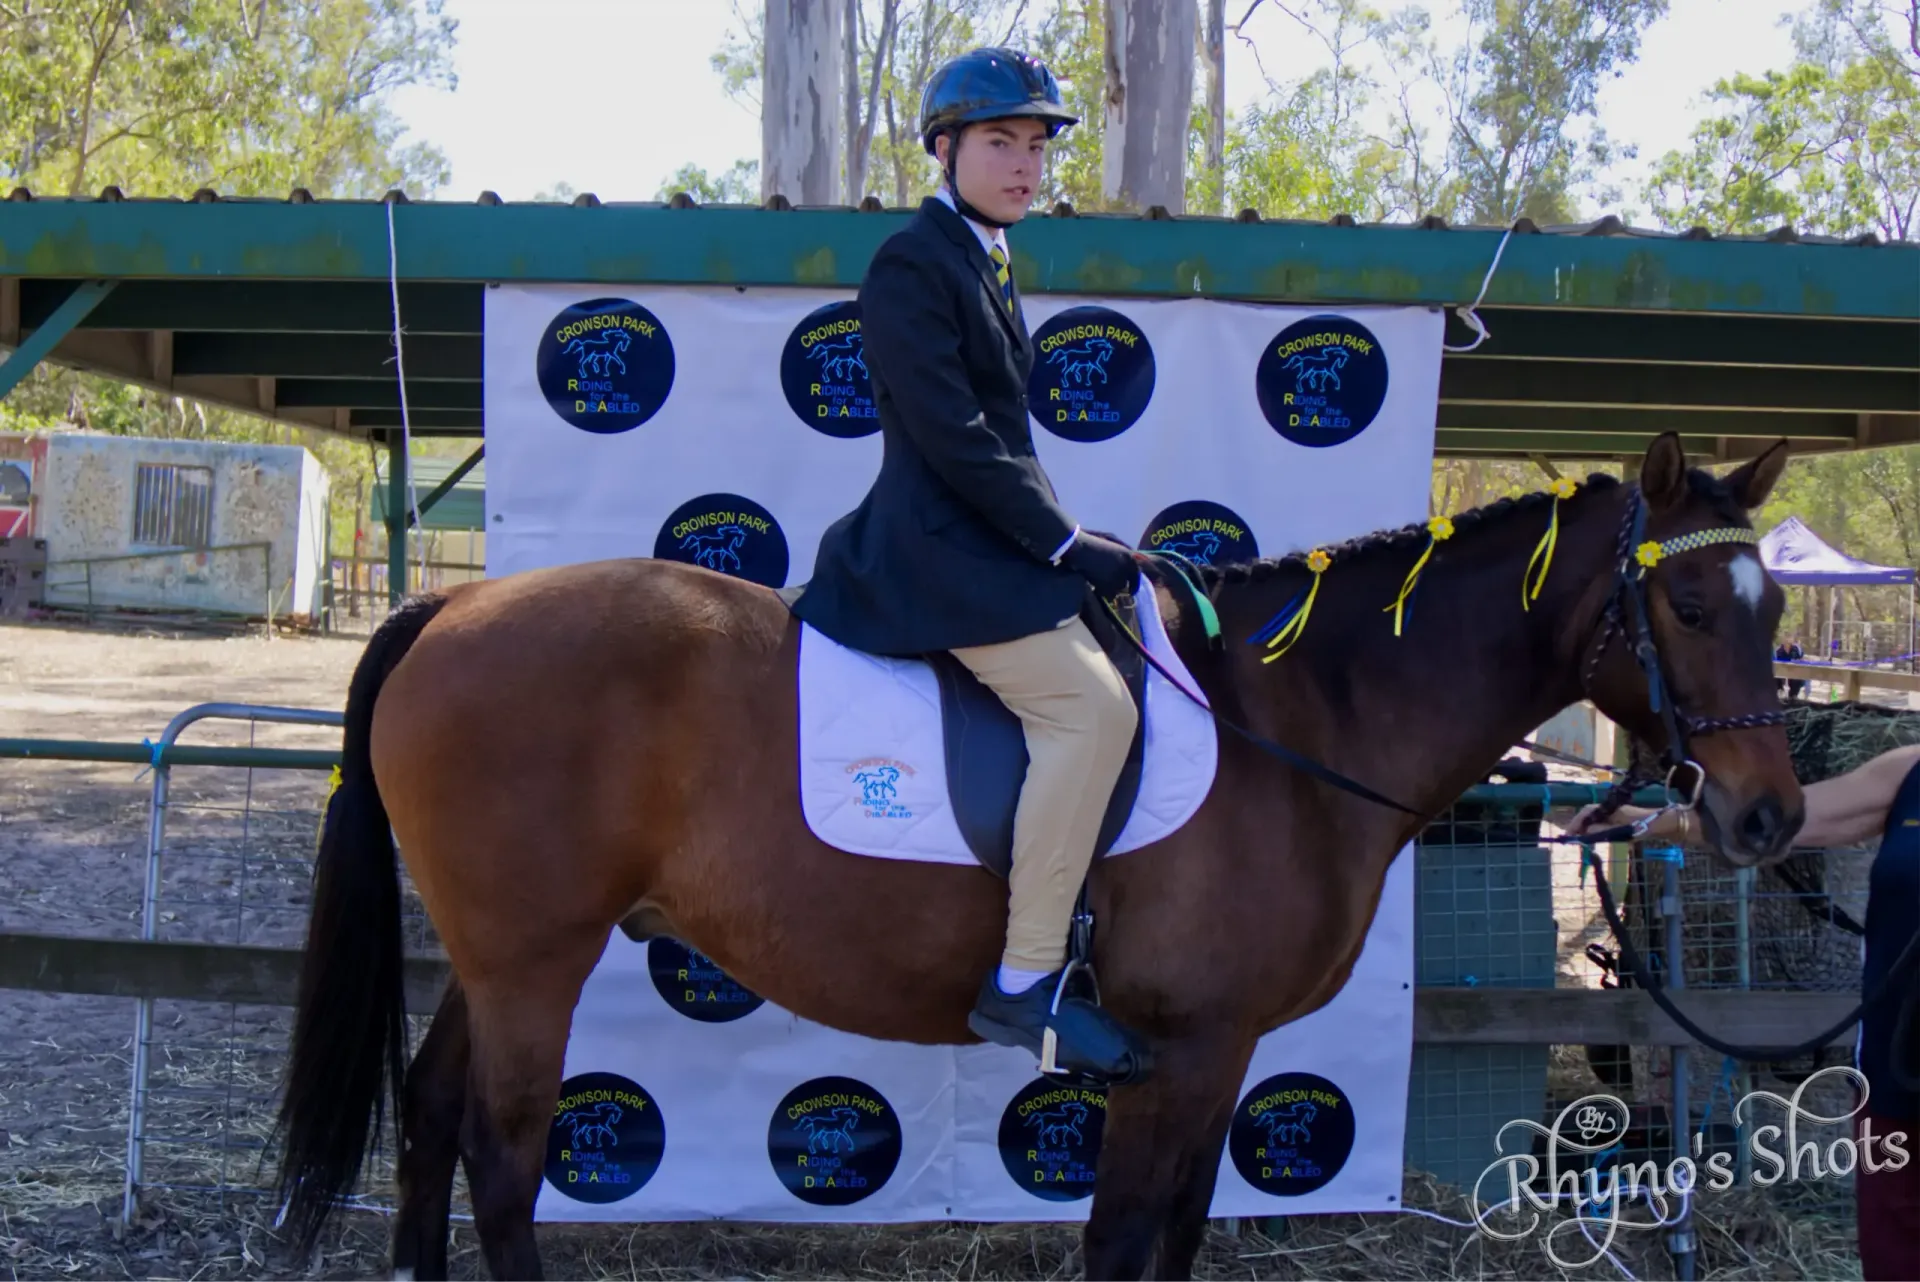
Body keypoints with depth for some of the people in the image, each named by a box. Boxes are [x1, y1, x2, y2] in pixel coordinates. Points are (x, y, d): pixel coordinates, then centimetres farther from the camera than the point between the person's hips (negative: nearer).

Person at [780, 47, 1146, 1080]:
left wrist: (1063, 540, 12)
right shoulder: (912, 265, -11)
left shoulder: (986, 263, 19)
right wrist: (1065, 543, -15)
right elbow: (954, 437, -18)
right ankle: (1022, 985, -19)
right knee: (1092, 702, -22)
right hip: (939, 553, -11)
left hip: (980, 543, 11)